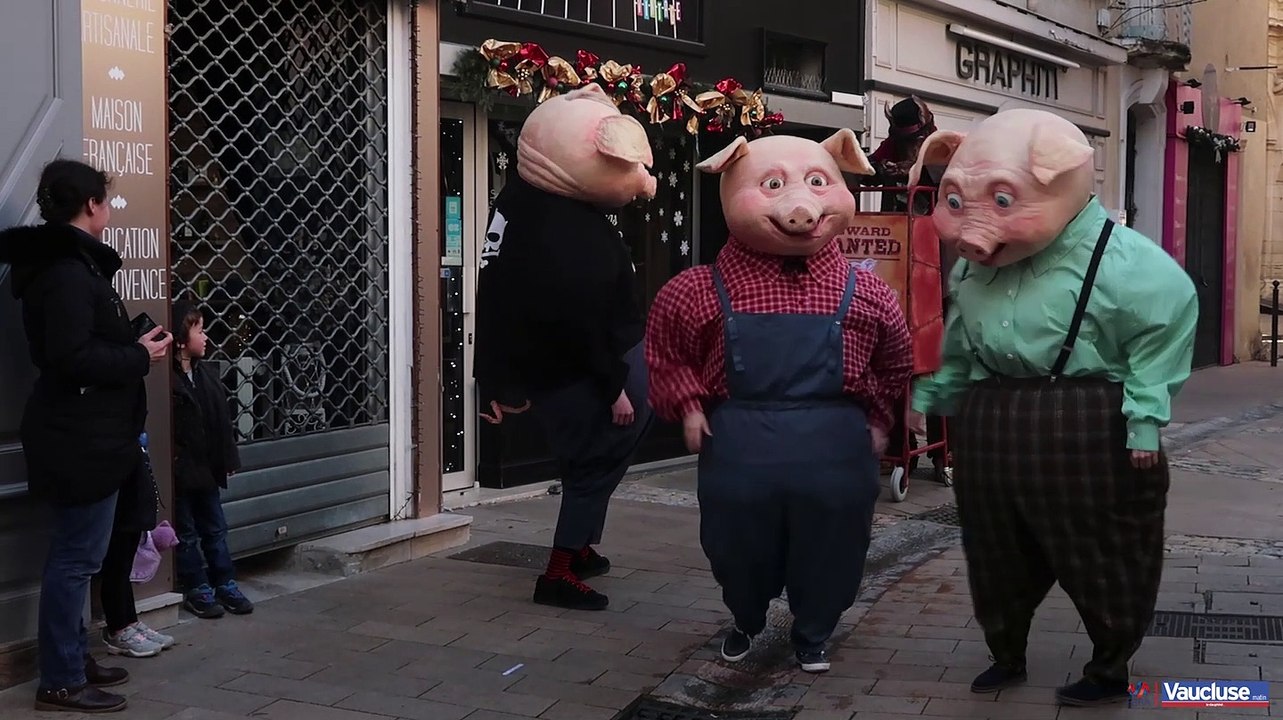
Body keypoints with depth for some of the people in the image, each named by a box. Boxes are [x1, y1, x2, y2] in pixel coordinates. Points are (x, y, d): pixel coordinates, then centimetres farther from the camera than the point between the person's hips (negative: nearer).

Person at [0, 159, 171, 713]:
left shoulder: (69, 263, 14)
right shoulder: (67, 272, -18)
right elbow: (72, 358, -26)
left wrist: (134, 344, 6)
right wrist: (140, 357, -15)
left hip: (86, 434, 11)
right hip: (81, 439, -11)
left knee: (74, 554, 17)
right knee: (78, 557, -4)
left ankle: (74, 660, 28)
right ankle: (61, 682, 4)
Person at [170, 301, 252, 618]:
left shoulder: (206, 374, 7)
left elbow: (221, 420, 9)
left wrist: (226, 461, 8)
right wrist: (177, 467, -21)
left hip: (206, 468, 7)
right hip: (182, 470, -7)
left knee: (215, 529, 14)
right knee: (187, 533, 7)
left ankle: (225, 584, 23)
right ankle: (196, 590, 16)